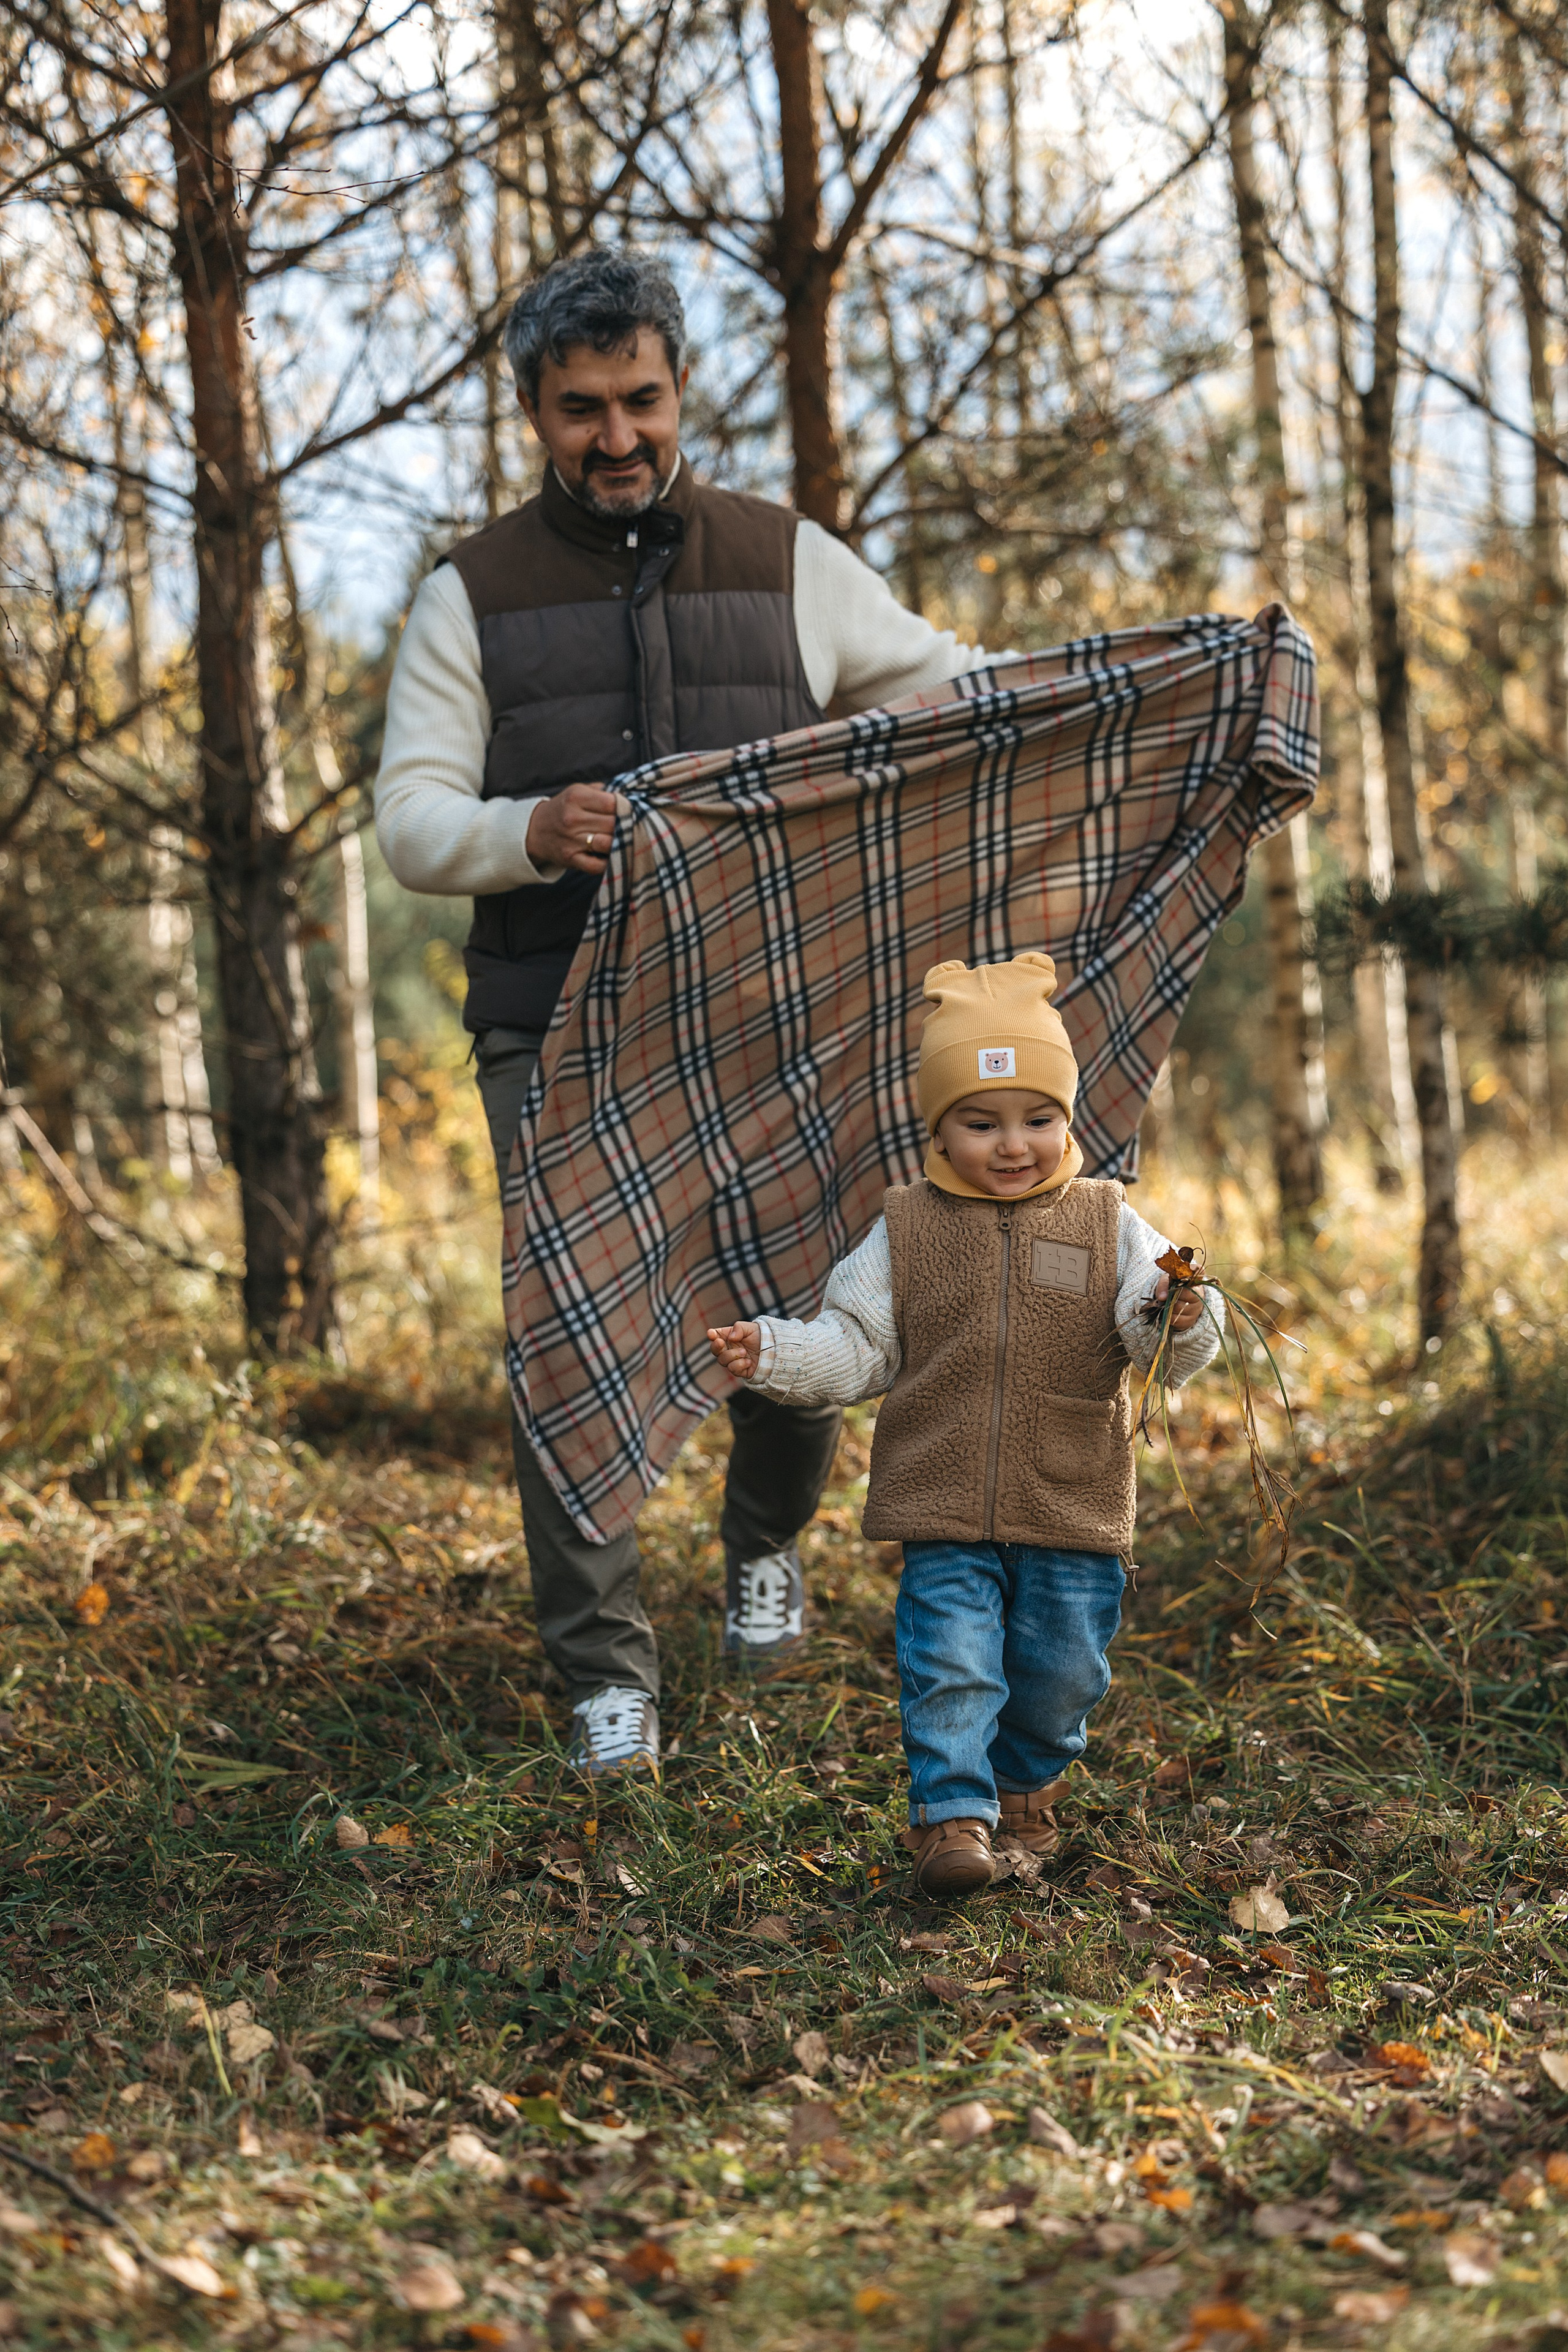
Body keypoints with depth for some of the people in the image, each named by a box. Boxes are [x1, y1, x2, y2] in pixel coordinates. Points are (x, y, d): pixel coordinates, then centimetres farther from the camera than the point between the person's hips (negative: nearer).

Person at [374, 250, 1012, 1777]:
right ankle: (606, 1673, 3)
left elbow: (955, 694, 16)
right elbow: (411, 821, 0)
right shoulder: (472, 596, 6)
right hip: (557, 1031, -1)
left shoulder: (788, 564, 10)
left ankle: (765, 1541, 30)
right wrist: (532, 831, -21)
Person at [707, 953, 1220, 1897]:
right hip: (946, 1506, -1)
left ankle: (1024, 1777, 38)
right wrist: (774, 1355, -9)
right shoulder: (907, 1232, 2)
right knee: (949, 1662, -9)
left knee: (1064, 1668, 12)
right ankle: (952, 1813, 2)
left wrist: (1178, 1321, -28)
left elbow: (1157, 1340, -5)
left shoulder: (1109, 1227, 1)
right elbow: (857, 1348, 6)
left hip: (1074, 1505, 1)